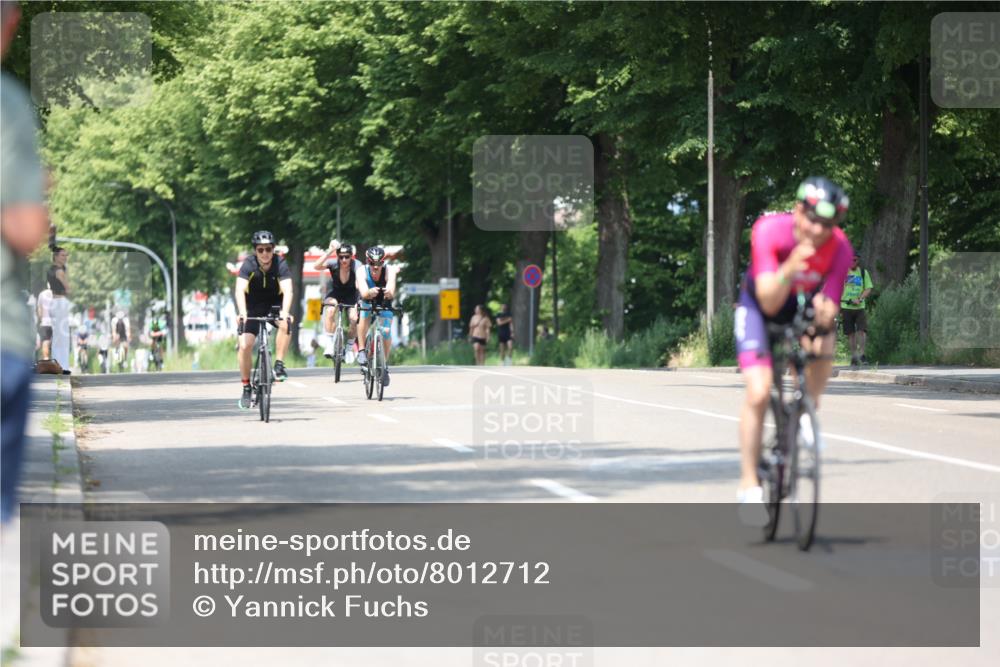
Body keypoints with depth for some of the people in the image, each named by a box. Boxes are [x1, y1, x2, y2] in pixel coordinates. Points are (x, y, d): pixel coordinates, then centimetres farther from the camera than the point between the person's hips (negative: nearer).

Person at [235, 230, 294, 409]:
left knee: (285, 324, -33)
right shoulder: (249, 264, -22)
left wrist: (285, 312, -51)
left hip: (275, 304, 0)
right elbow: (240, 290, -35)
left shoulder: (280, 264, -22)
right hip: (252, 306, 0)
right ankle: (246, 388, 0)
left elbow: (287, 290, -34)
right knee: (244, 346, -14)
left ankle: (279, 365, -21)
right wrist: (242, 313, -51)